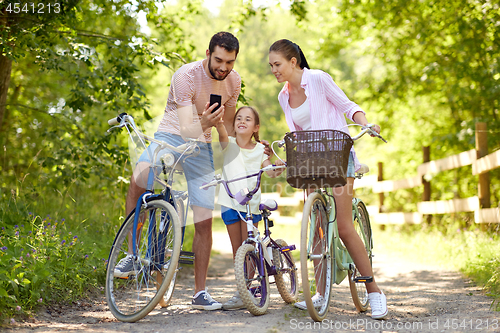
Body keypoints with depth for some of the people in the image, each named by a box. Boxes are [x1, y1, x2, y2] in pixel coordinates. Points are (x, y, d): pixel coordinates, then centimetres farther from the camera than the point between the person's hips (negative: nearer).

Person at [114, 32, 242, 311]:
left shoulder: (234, 81, -2)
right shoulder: (186, 76, -20)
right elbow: (187, 130, -27)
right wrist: (203, 124, -48)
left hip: (201, 147, 4)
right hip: (171, 137, -4)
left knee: (204, 222, -2)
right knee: (140, 178, -36)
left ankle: (200, 292, 11)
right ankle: (131, 255, -22)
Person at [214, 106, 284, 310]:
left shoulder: (259, 150, 3)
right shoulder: (228, 144, 1)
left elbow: (271, 173, -6)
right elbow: (221, 130, -20)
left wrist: (279, 168, -28)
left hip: (252, 203, -1)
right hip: (230, 202, 1)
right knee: (237, 249, 6)